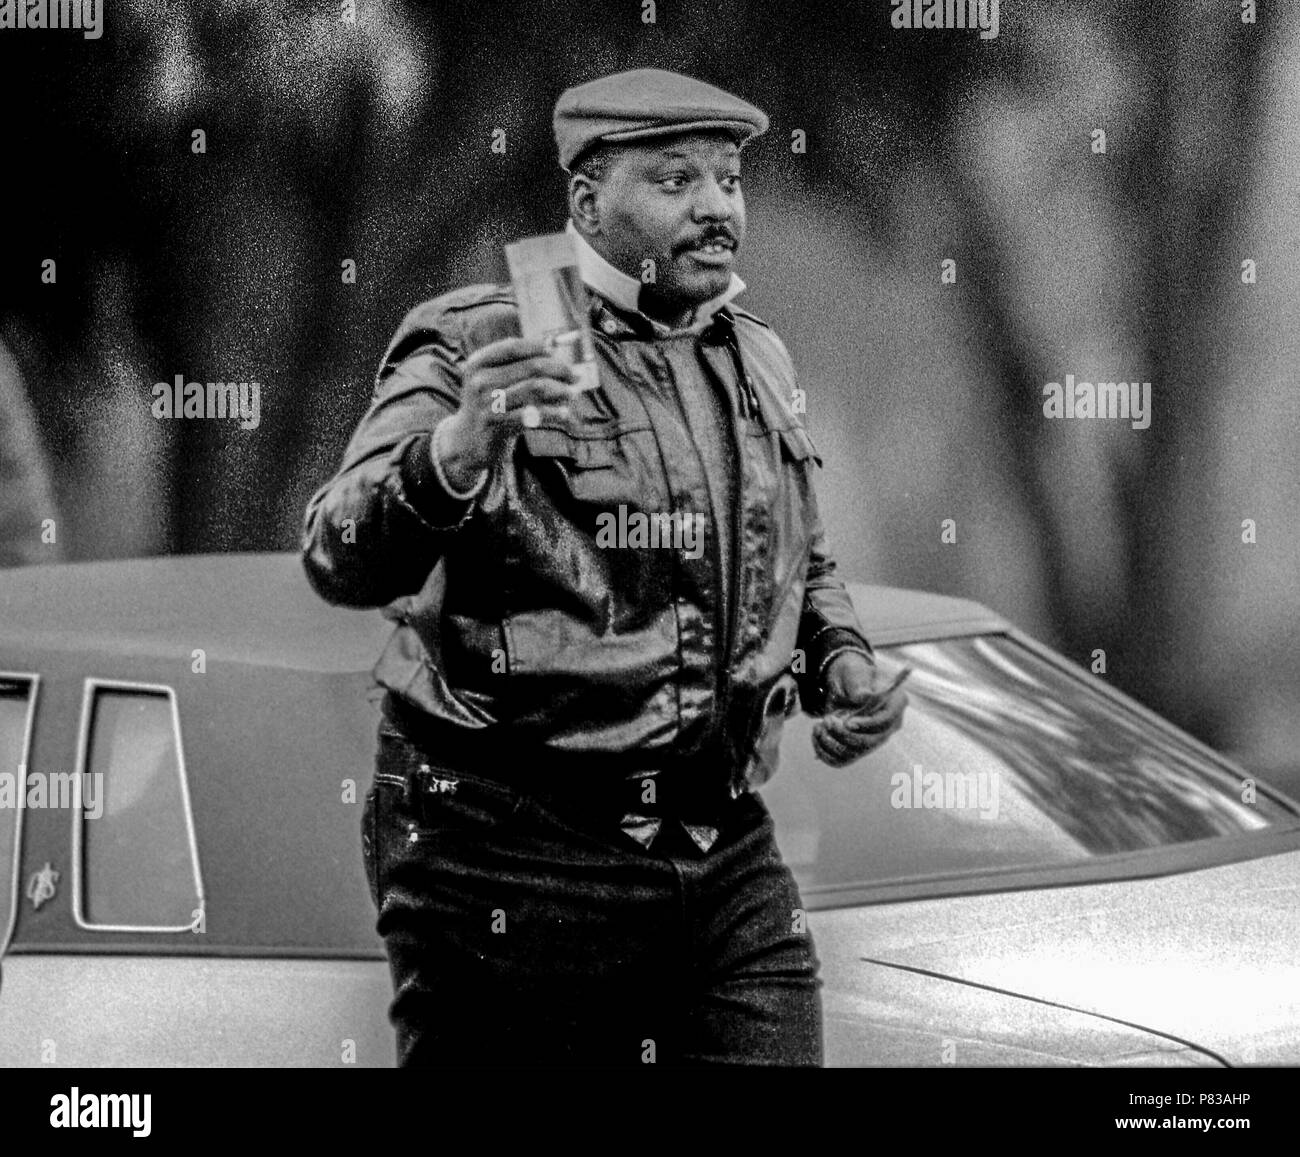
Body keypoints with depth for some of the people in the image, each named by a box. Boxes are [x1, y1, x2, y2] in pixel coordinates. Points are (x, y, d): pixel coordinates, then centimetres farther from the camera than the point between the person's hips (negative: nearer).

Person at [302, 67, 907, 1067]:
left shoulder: (758, 361, 15)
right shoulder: (473, 345, -6)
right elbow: (341, 560, -20)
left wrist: (843, 664, 9)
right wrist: (454, 455, -39)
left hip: (724, 852, 6)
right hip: (510, 846, -5)